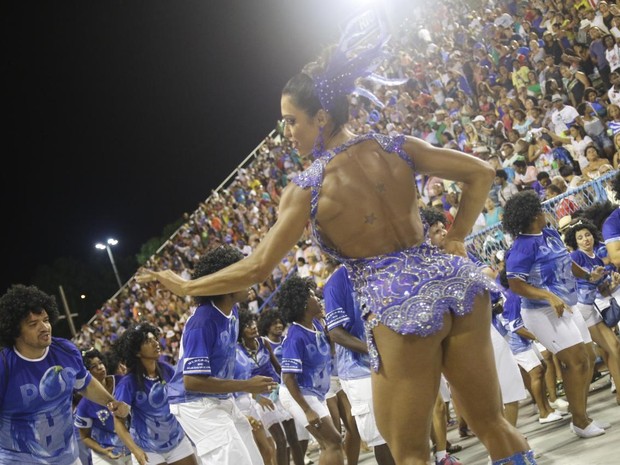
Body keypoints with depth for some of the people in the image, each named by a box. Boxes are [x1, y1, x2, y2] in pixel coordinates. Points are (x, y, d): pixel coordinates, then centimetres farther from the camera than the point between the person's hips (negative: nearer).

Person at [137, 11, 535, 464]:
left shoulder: (307, 188, -6)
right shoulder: (394, 147, 6)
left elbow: (258, 266, -3)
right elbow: (481, 172, 6)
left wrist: (187, 287, 9)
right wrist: (456, 239, 12)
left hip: (399, 307, -5)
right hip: (451, 278, 5)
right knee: (490, 421, 16)